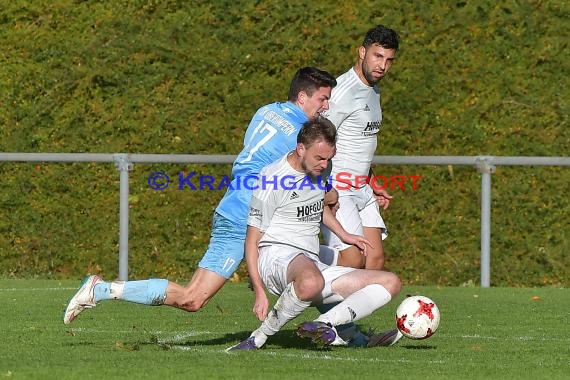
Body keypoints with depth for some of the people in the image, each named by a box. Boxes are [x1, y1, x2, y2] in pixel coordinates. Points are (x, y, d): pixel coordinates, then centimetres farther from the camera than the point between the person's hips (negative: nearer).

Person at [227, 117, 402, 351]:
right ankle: (262, 335, -23)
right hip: (276, 256, -9)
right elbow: (252, 241, -7)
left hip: (313, 265, 9)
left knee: (391, 283, -5)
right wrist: (260, 292, -13)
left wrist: (343, 235, 26)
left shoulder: (319, 170, 15)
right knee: (311, 281, -45)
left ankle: (324, 325, -23)